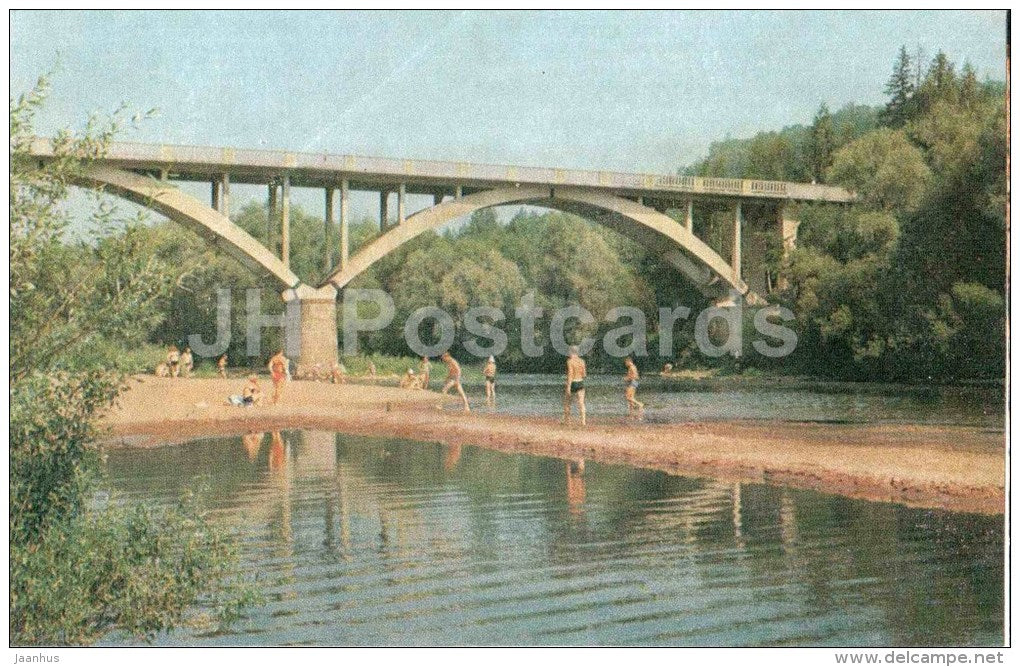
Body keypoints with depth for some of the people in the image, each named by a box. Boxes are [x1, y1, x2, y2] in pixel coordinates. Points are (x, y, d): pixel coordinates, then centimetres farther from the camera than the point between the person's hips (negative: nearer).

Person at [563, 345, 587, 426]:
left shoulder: (570, 361, -11)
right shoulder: (582, 361, 6)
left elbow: (570, 374, -18)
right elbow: (584, 375, 8)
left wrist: (568, 387, -19)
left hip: (572, 383, -4)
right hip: (580, 383, 4)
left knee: (566, 402, 14)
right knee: (581, 403, -1)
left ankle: (567, 421, 18)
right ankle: (583, 421, -12)